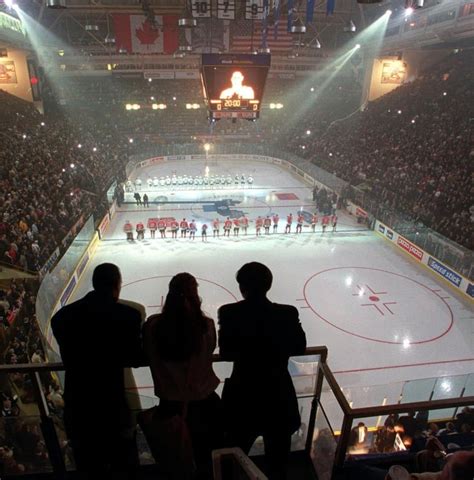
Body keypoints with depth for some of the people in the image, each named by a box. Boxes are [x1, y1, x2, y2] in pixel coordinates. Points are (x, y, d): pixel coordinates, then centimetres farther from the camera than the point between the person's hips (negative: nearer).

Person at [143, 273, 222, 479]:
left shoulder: (152, 325, -16)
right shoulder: (206, 325, -20)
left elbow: (149, 357, -3)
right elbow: (209, 353, -2)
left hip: (170, 403, 2)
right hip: (204, 402, -1)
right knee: (210, 457, 27)